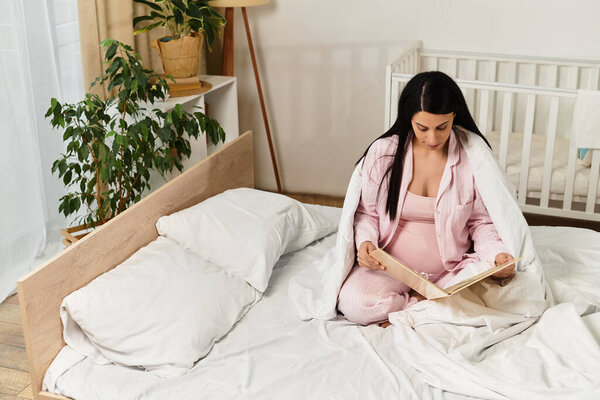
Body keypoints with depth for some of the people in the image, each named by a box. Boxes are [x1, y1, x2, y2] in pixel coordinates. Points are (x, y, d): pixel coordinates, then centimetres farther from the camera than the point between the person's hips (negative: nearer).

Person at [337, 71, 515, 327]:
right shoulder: (383, 152, -6)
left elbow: (480, 222, 3)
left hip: (450, 268, 2)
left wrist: (497, 254, -17)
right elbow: (366, 212, 4)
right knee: (354, 302, -30)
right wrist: (366, 242, -17)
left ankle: (406, 313, -13)